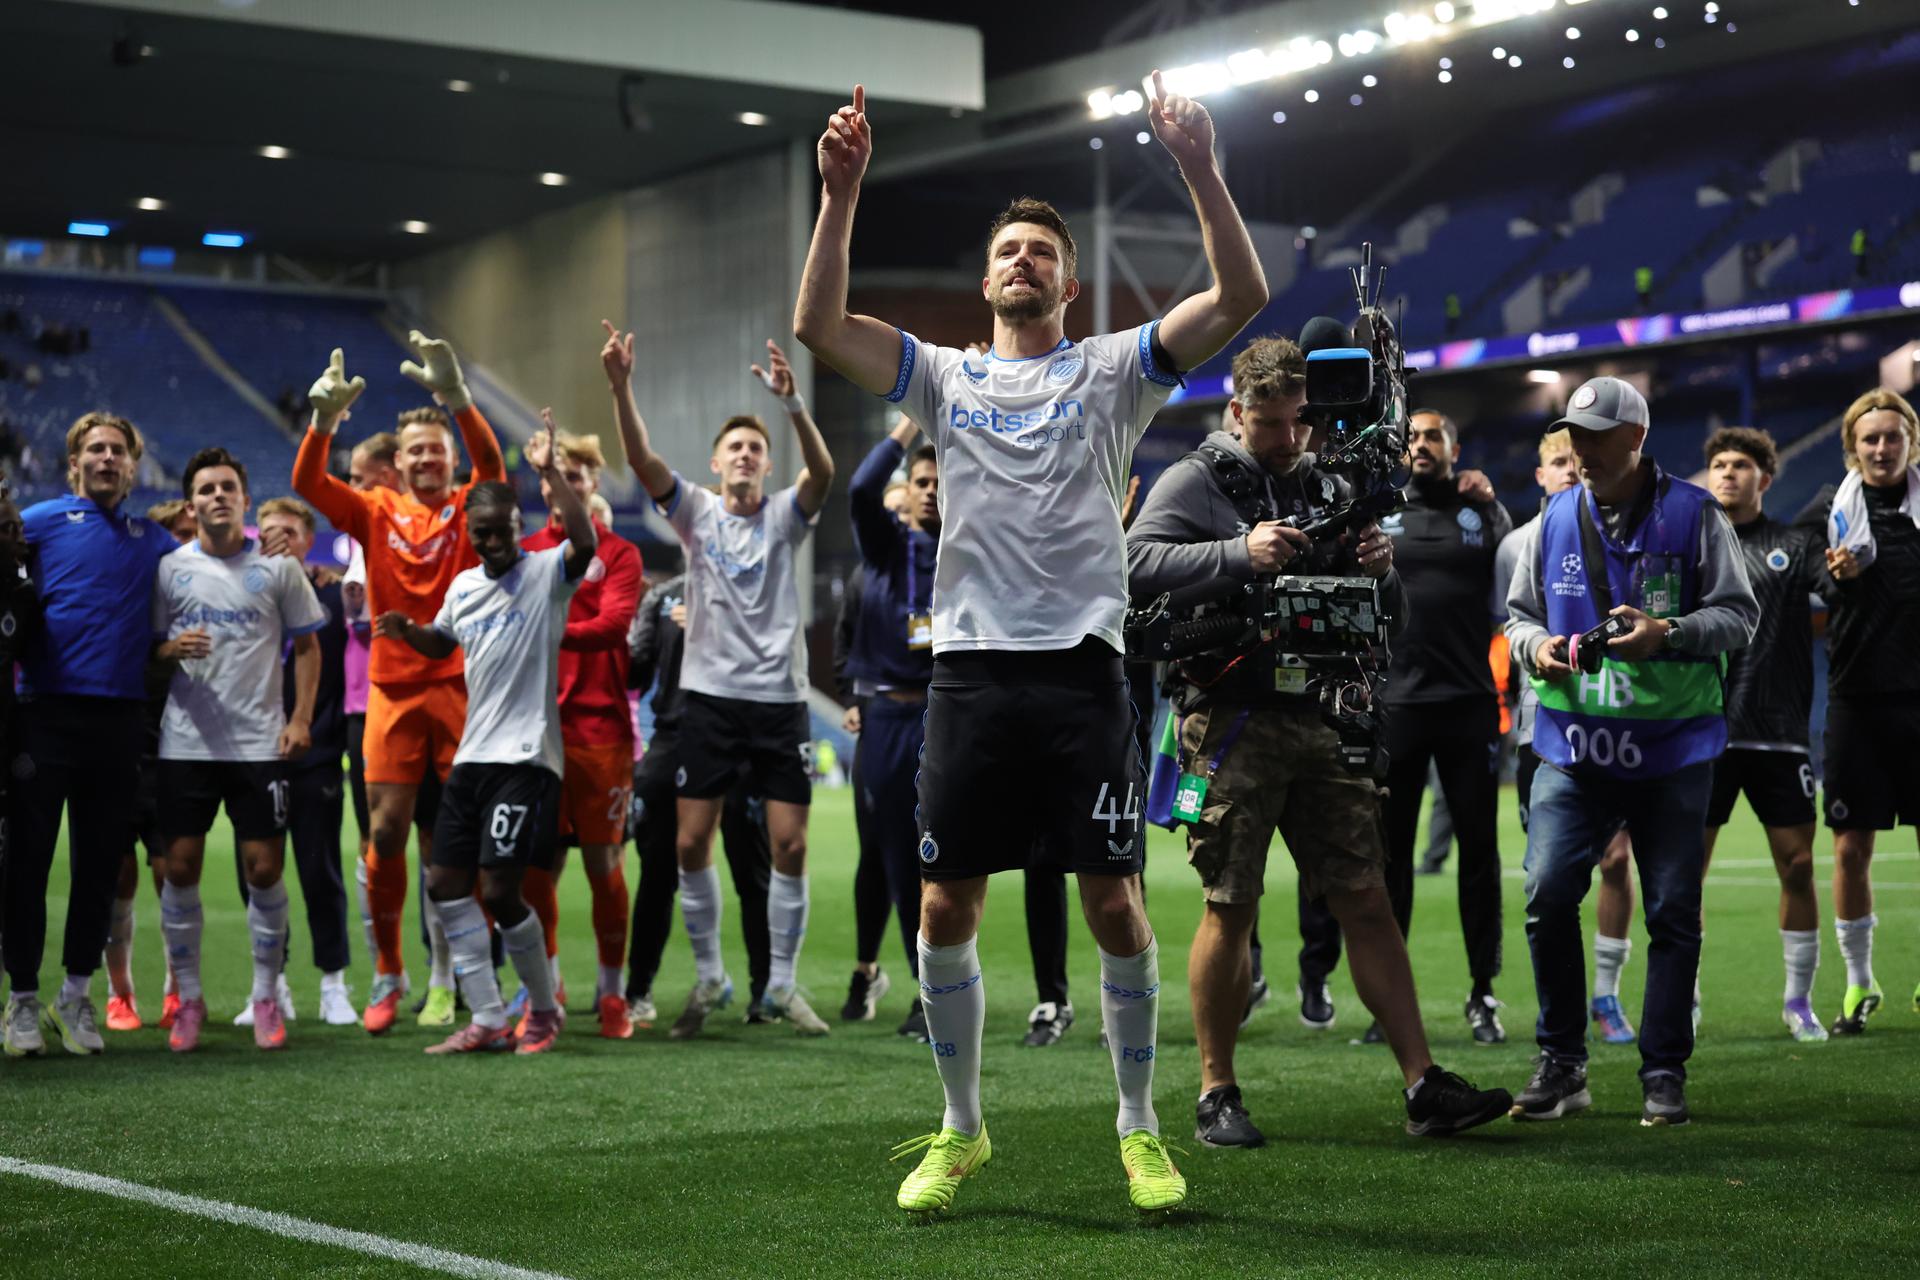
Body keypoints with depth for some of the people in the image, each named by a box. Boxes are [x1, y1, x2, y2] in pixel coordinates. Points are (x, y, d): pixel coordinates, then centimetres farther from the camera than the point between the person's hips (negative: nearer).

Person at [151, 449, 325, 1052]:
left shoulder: (278, 567, 4)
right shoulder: (170, 568, 6)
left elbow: (307, 646, 7)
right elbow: (146, 648, 9)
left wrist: (300, 718, -3)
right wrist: (171, 651, -14)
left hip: (261, 743, -1)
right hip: (185, 742, 1)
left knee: (264, 868, -2)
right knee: (180, 868, 0)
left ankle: (265, 998, 11)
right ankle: (188, 998, 12)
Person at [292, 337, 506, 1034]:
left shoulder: (469, 510, 3)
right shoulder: (377, 513, 9)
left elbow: (491, 464, -17)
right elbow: (309, 485, -4)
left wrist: (455, 396, -31)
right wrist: (324, 420, -20)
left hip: (461, 684, -2)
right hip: (394, 689, 2)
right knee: (386, 832, -1)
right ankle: (388, 972, 12)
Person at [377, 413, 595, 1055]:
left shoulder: (545, 573, -6)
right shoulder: (463, 585, 14)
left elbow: (584, 542, -29)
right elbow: (440, 644, 32)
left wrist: (549, 472, -31)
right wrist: (406, 629, 11)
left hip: (526, 758, -8)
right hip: (472, 754, 8)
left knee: (500, 889, -11)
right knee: (446, 883, 4)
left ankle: (543, 1009, 10)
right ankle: (488, 1021, 10)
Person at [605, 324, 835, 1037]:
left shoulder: (784, 516, 3)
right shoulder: (696, 513, 5)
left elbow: (822, 471, -17)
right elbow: (641, 458, -10)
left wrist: (792, 402, -33)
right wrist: (621, 387, -25)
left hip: (779, 698, 0)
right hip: (710, 696, 1)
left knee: (790, 845, -3)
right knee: (691, 844, -2)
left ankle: (782, 986, 9)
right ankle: (708, 980, 14)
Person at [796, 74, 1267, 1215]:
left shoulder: (1112, 370, 8)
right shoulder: (947, 378, 13)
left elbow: (1241, 298, -5)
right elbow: (820, 324, 0)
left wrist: (1201, 169, -14)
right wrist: (842, 192, -9)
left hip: (1082, 671, -2)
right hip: (971, 670, 2)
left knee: (1115, 904, -2)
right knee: (947, 910, 3)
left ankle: (1141, 1131, 13)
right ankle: (961, 1132, 18)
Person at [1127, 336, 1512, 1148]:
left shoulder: (1331, 491, 17)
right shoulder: (1197, 481, 2)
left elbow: (1391, 622, 19)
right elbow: (1136, 563, -16)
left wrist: (1379, 572, -3)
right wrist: (1240, 553, -25)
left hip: (1321, 721, 5)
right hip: (1230, 722, -5)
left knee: (1367, 902, 2)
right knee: (1229, 908, -2)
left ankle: (1424, 1087, 2)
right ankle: (1216, 1095, 9)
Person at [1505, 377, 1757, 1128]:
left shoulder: (1693, 515, 0)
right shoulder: (1556, 518, 10)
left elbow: (1738, 614, -2)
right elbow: (1519, 611, 17)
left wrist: (1669, 633, -19)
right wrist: (1536, 646, -5)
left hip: (1672, 748, -2)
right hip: (1574, 747, 2)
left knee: (1673, 913, 2)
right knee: (1547, 896, -8)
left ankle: (1664, 1074, 13)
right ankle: (1561, 1065, 6)